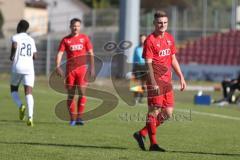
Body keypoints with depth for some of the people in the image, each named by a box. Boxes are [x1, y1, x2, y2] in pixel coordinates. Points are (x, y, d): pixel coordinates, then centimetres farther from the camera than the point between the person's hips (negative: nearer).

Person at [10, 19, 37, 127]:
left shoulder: (15, 37, 1)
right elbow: (34, 56, 15)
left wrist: (12, 56, -5)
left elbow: (14, 45, -22)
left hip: (17, 67, -3)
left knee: (14, 90, 18)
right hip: (29, 68, 3)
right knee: (28, 92, -7)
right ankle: (30, 116, -26)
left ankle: (20, 106, -11)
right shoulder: (31, 40, 16)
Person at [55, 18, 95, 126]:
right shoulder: (65, 40, 6)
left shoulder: (84, 38, 7)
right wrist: (58, 67, -16)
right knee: (70, 95, 4)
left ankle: (79, 117, -8)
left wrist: (92, 68, -1)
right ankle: (72, 118, 10)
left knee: (82, 93, -11)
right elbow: (60, 54, -1)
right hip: (70, 69, 1)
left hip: (82, 68, -1)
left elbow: (91, 53, 8)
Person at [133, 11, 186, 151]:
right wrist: (153, 83, -21)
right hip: (156, 79, -8)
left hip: (167, 80, 8)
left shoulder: (170, 38, 13)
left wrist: (181, 77, 16)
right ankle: (153, 144, 0)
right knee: (154, 110, -5)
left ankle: (142, 133, 17)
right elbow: (148, 63, -13)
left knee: (168, 113, 7)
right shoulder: (150, 40, -9)